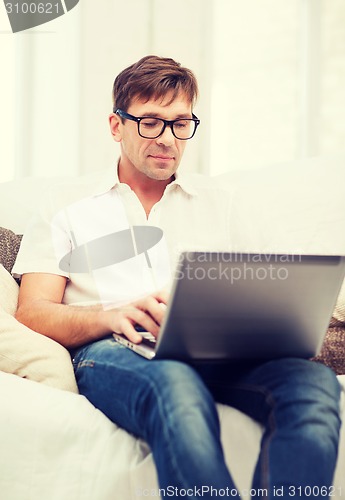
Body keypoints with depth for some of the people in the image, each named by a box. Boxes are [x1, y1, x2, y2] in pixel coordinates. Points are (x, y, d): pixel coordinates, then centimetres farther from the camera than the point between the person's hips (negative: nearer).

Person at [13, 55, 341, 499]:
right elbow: (32, 314, 8)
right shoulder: (67, 208, 20)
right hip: (112, 350, -3)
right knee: (176, 386, -43)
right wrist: (113, 315, -14)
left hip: (216, 352, 3)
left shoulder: (220, 205, 29)